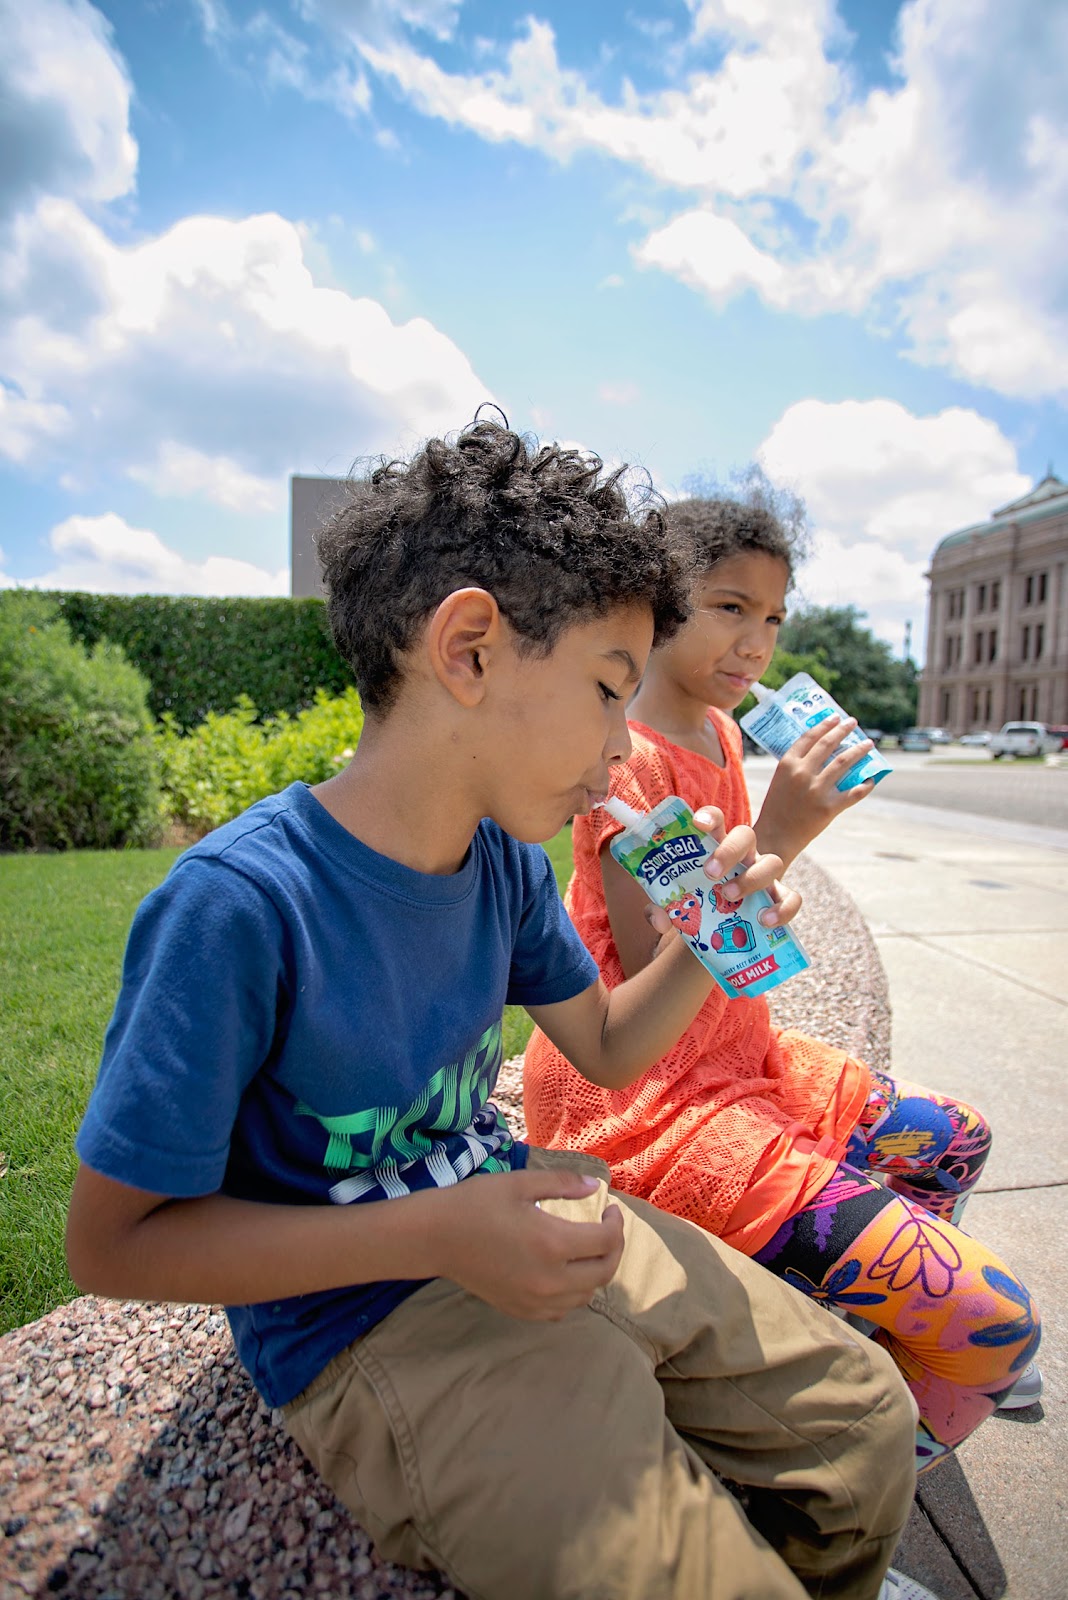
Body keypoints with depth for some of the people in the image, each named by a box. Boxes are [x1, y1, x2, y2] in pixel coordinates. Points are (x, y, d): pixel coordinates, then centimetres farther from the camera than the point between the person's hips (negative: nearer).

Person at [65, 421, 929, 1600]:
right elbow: (109, 1244, -18)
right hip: (360, 1328, -6)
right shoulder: (237, 902, -26)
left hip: (515, 1230, 7)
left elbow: (605, 1049, 9)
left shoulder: (507, 859, -4)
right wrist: (436, 1232, -25)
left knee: (862, 1417, 7)